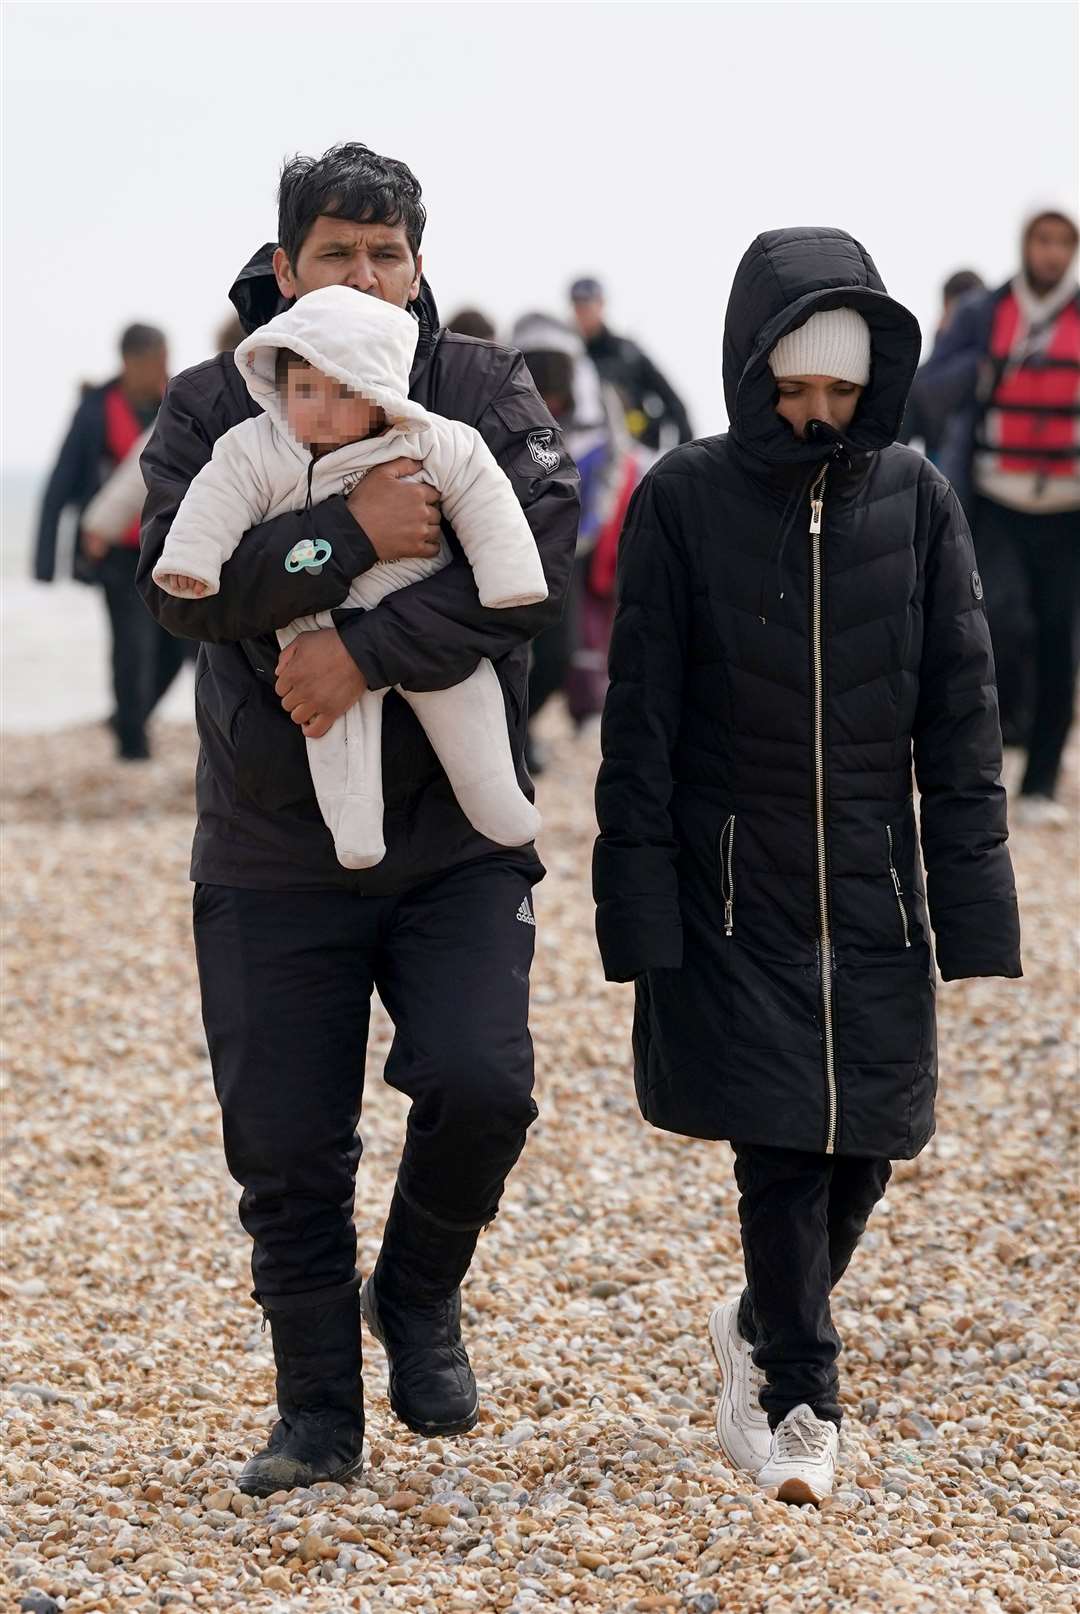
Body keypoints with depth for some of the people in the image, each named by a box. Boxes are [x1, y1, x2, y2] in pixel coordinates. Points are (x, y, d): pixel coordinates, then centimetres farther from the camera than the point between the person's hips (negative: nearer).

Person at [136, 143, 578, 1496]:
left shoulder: (486, 396, 1)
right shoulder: (209, 409, 1)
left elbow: (534, 562, -15)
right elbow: (176, 581, -15)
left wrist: (370, 650, -24)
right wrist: (350, 537, -25)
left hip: (456, 840, 0)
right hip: (272, 854, 1)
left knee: (480, 1086, -17)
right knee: (286, 1147, 2)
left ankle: (419, 1297, 13)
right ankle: (320, 1413, 20)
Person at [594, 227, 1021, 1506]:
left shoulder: (915, 500, -1)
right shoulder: (683, 501, -7)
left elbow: (960, 715, 2)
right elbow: (640, 722, -5)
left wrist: (970, 899, -2)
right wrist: (640, 911, -8)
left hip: (873, 887, 3)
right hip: (736, 889, -3)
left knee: (862, 1146, 7)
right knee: (781, 1144, -5)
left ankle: (764, 1330, 33)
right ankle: (796, 1400, 11)